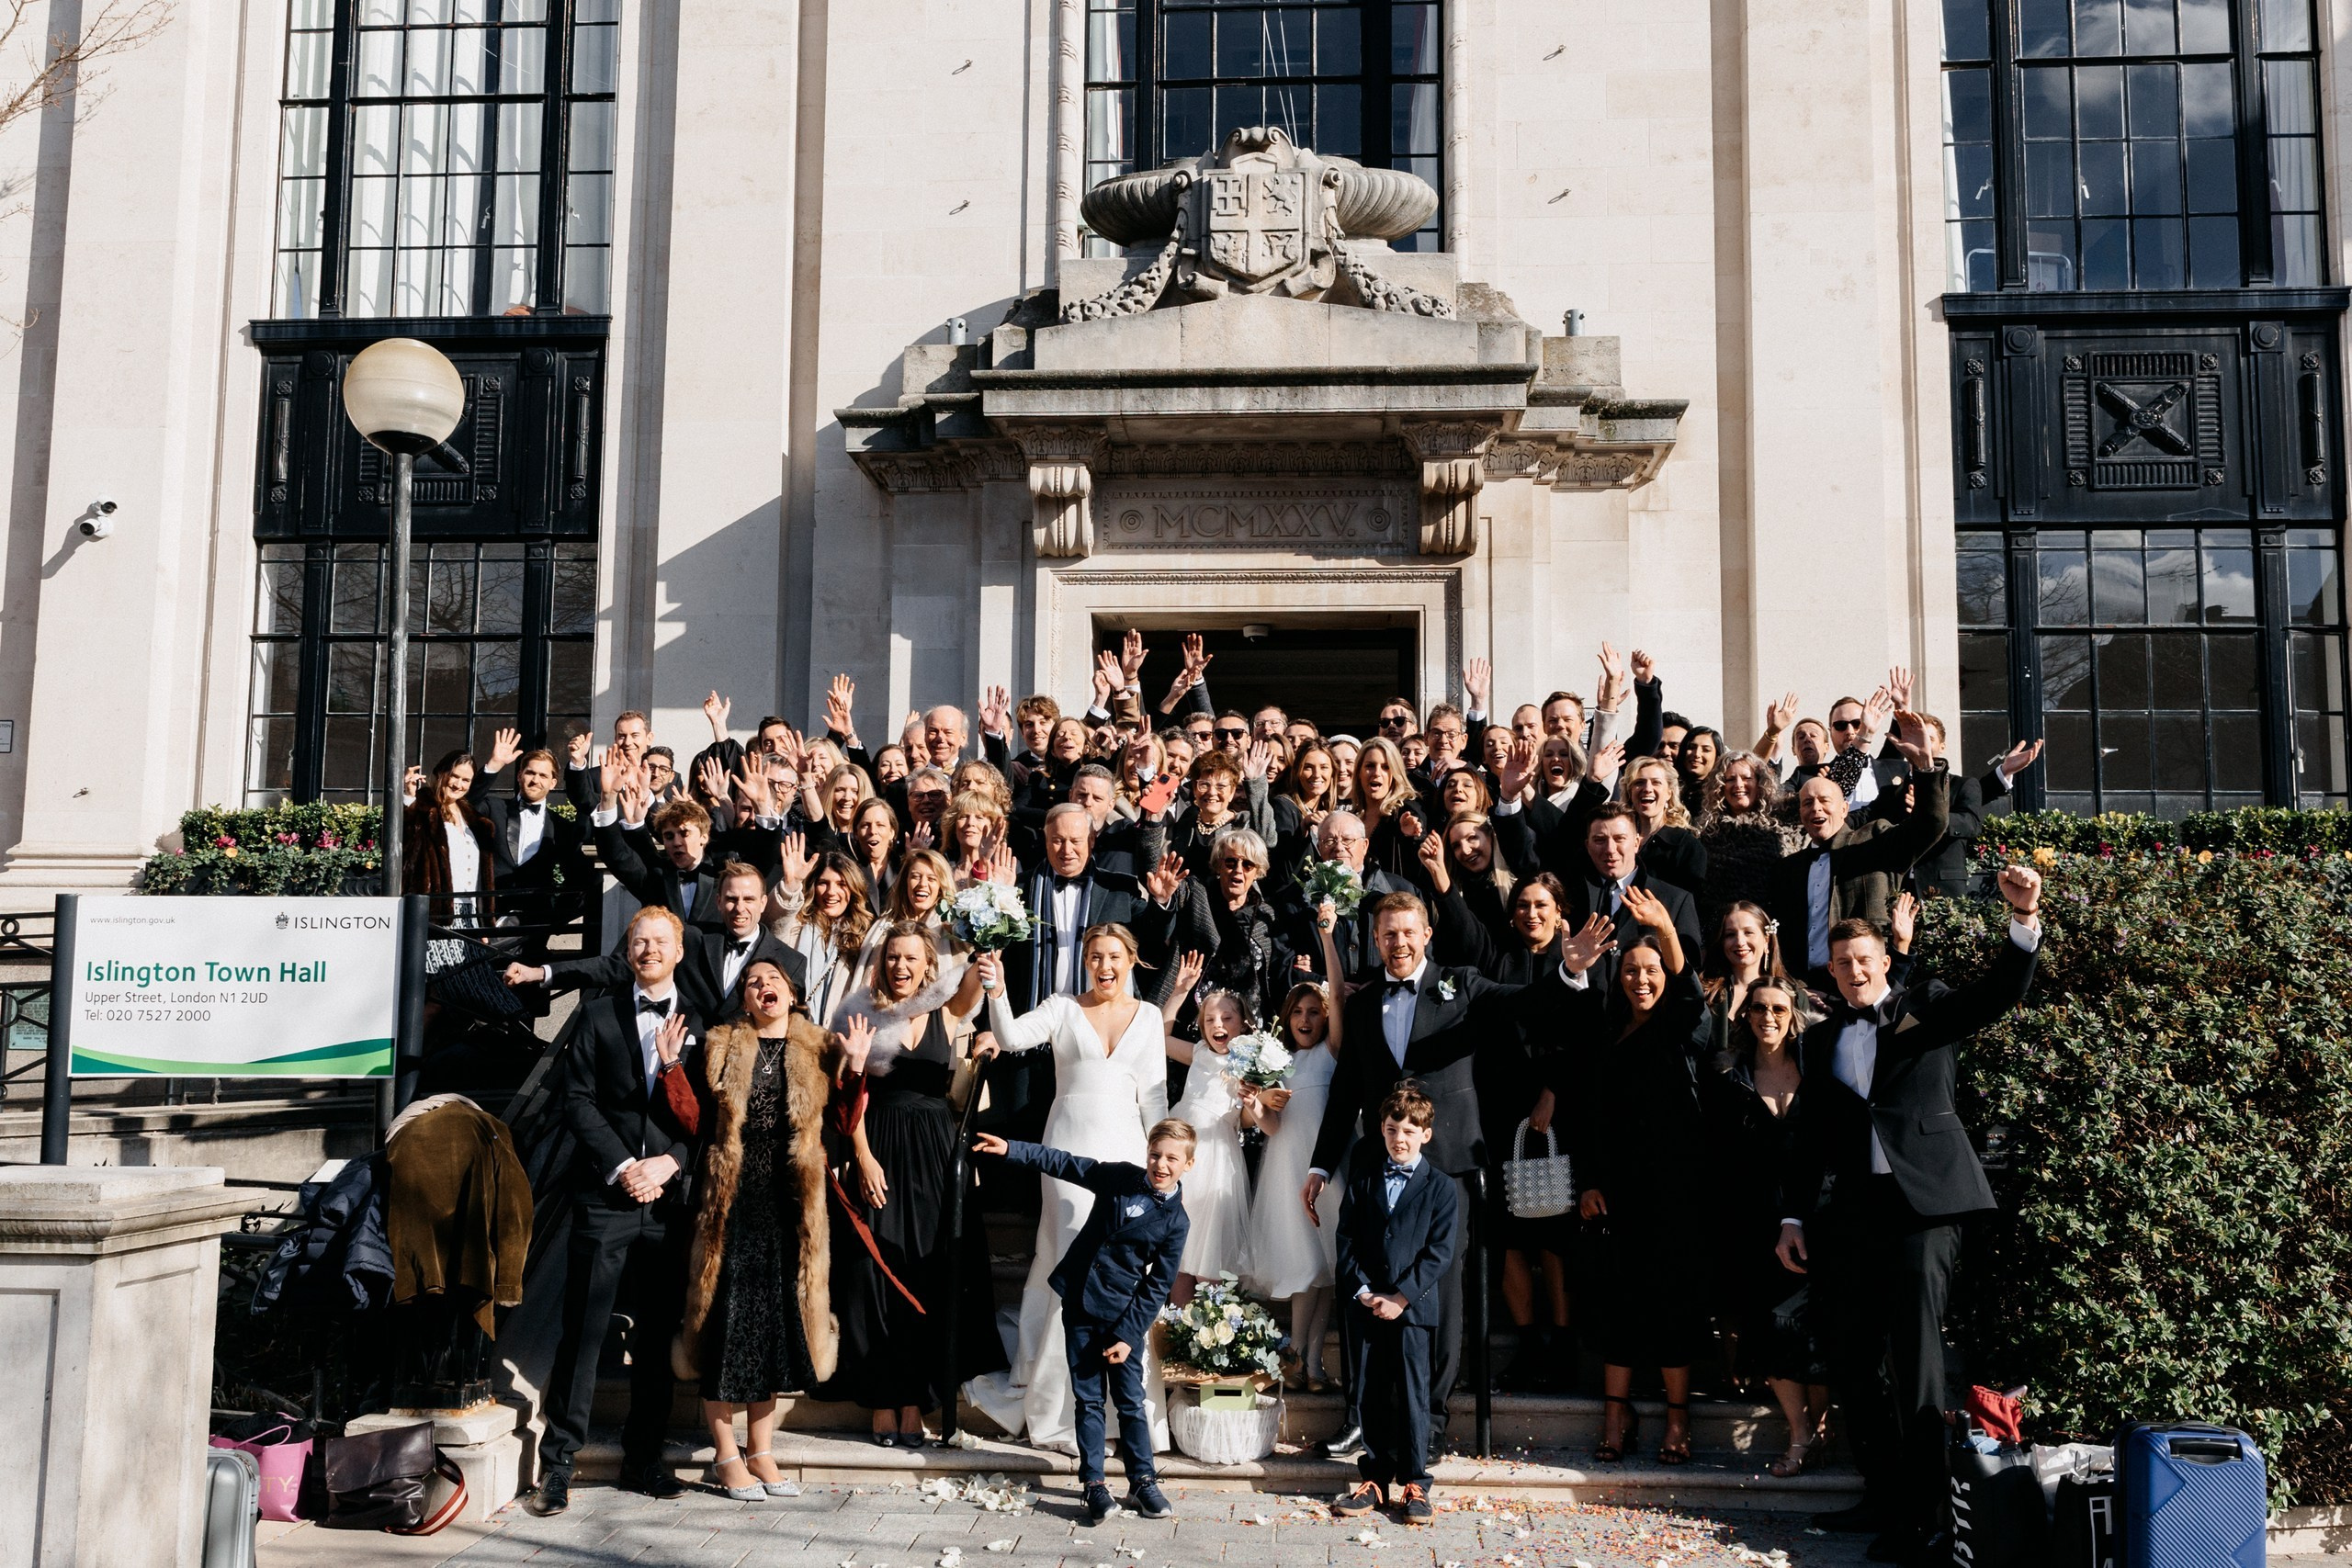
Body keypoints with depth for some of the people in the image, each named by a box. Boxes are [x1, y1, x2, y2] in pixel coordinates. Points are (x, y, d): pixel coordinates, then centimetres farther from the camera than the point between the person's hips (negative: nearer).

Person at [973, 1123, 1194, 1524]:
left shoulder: (1175, 1221, -6)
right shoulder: (1119, 1176, -2)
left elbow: (1158, 1286, -5)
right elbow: (1063, 1163, 3)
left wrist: (1128, 1335, -9)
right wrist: (1010, 1149, -5)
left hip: (1124, 1316, -2)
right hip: (1080, 1306, 2)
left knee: (1132, 1401, 3)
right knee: (1089, 1400, 5)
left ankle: (1143, 1483, 16)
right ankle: (1094, 1485, 11)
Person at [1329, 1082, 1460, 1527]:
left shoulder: (1440, 1187, 0)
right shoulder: (1362, 1178, 9)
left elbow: (1440, 1252, -6)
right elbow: (1346, 1239, 6)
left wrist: (1402, 1296, -12)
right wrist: (1361, 1290, -6)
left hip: (1414, 1304, -3)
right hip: (1365, 1303, 3)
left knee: (1412, 1391, -2)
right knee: (1371, 1391, 7)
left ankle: (1414, 1481, 8)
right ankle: (1375, 1477, 17)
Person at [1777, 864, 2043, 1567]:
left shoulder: (1928, 1007, 7)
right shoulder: (1820, 1039, 16)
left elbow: (2001, 991, -9)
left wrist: (2024, 918, -26)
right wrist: (1794, 1216, 11)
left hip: (1921, 1200, -4)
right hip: (1846, 1211, 4)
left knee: (1914, 1357, -6)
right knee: (1851, 1360, 8)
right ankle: (1882, 1491, 22)